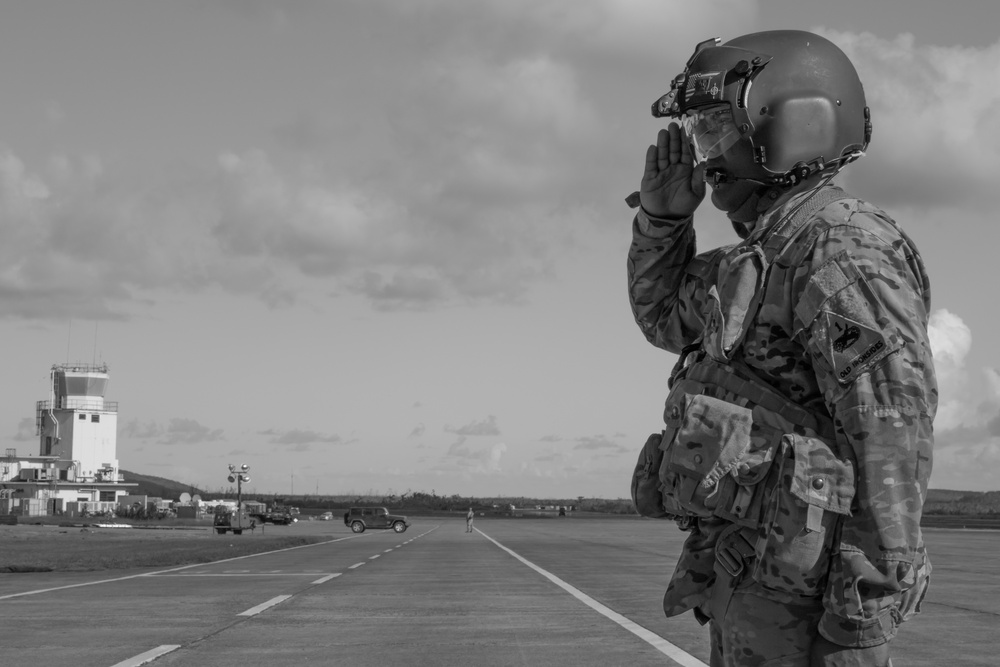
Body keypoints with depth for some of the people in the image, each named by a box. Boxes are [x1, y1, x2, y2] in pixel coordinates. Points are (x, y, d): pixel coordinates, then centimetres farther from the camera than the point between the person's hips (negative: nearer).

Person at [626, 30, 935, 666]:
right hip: (750, 570, 10)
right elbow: (665, 318, 33)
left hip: (799, 576, -10)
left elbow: (892, 443, -19)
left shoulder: (844, 247, -13)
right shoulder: (773, 255, 18)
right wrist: (663, 212, 16)